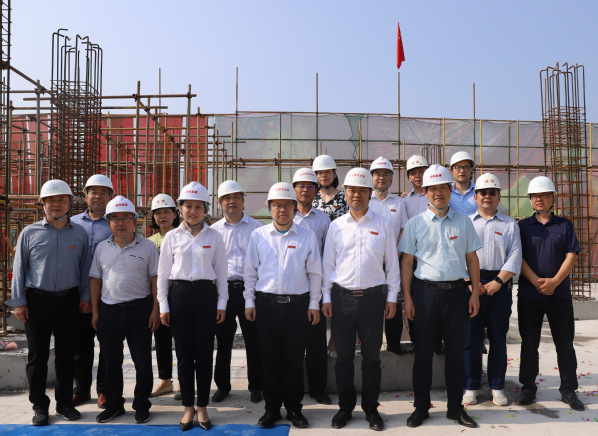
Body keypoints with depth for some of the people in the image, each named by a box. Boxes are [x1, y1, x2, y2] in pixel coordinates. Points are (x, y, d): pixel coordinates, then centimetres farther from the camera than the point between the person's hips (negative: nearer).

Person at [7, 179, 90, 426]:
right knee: (37, 355, 6)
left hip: (69, 301, 1)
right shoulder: (30, 233, 0)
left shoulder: (80, 233, 4)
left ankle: (64, 402, 23)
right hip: (37, 301, -1)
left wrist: (85, 297, 5)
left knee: (66, 354, 10)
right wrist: (18, 302, 0)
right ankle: (39, 405, 21)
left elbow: (85, 268, 7)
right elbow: (19, 269, 3)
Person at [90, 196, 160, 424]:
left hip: (139, 309, -3)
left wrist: (155, 310, -7)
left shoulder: (147, 247, -1)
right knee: (111, 360, 12)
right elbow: (95, 279, 11)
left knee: (142, 360, 4)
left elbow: (155, 279, -2)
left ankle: (141, 405, 19)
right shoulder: (102, 248, 9)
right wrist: (95, 311, 6)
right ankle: (114, 404, 28)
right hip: (108, 310, 3)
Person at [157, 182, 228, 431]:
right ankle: (188, 407, 21)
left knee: (204, 354, 5)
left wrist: (222, 303, 2)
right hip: (179, 294, 0)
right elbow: (163, 273, 6)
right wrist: (163, 305, 2)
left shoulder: (214, 237, 4)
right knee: (184, 354, 6)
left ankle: (202, 407, 19)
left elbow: (221, 272, 6)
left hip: (206, 294, 0)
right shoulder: (172, 237, 4)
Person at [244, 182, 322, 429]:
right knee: (270, 358, 7)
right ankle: (272, 408, 21)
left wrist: (314, 304, 4)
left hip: (297, 303, -1)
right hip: (266, 303, 1)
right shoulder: (258, 235, 5)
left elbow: (314, 272, 6)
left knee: (295, 359, 5)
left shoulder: (307, 236, 2)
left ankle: (294, 408, 21)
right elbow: (250, 271, 9)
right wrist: (249, 301, 5)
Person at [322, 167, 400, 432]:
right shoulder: (336, 226, 6)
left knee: (372, 356, 8)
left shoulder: (382, 225, 3)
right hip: (342, 296, 1)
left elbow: (392, 263, 5)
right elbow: (328, 263, 7)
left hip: (373, 296, -1)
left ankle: (371, 408, 23)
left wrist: (392, 297, 2)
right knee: (344, 356, 9)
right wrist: (326, 297, 3)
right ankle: (345, 407, 24)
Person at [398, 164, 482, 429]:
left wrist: (475, 293, 4)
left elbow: (472, 259, 11)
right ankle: (421, 407, 19)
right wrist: (407, 297, -4)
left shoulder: (463, 222, 9)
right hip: (426, 291, -1)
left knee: (455, 352, 9)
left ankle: (455, 407, 24)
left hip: (456, 291, 2)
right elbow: (406, 262, 2)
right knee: (423, 352, 6)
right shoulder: (416, 223, 3)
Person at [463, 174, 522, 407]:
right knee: (471, 337, 0)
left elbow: (514, 258, 2)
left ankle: (497, 387, 18)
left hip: (500, 285, 1)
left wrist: (498, 281, -10)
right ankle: (471, 387, 11)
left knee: (498, 338, 5)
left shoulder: (510, 225, 12)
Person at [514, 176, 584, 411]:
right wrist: (536, 281, -15)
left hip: (559, 293, 1)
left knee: (565, 344, 6)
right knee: (529, 344, 6)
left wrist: (554, 281, -14)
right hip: (529, 294, 0)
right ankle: (528, 388, 18)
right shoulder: (523, 226, 6)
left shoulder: (564, 225, 8)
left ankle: (568, 390, 19)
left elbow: (571, 256, -1)